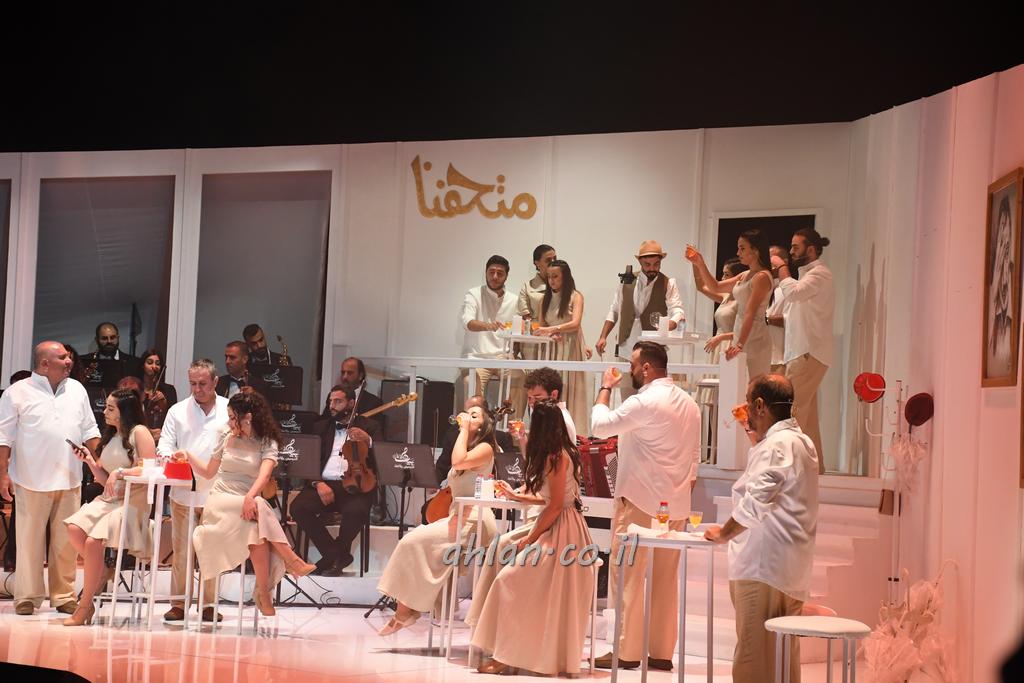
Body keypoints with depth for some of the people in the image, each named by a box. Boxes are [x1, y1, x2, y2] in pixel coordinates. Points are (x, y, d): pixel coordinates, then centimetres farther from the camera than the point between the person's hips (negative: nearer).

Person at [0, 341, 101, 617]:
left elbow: (89, 431, 15)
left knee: (66, 541, 4)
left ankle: (64, 596, 11)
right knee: (30, 539, 0)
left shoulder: (77, 390, 13)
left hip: (69, 480, 4)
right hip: (32, 480, -3)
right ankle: (27, 596, 7)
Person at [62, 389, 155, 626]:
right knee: (74, 528, -23)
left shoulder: (139, 432, -3)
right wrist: (90, 461, 7)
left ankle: (85, 606, -15)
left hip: (133, 502, -7)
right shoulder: (110, 436, 20)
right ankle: (102, 573, -2)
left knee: (93, 541, -27)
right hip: (108, 499, 7)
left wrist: (120, 472, -17)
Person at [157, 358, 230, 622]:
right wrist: (167, 454, -16)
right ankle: (178, 603, 11)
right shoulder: (178, 411, 9)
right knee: (181, 551, 4)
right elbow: (166, 442, 9)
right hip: (183, 492, 1)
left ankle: (209, 604, 13)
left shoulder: (229, 411, 5)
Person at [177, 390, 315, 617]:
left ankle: (263, 591, -31)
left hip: (248, 502, 0)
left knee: (257, 530, -37)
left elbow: (264, 474, -16)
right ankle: (291, 560, -35)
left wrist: (250, 497, -34)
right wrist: (188, 457, 7)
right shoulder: (226, 437, 12)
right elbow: (209, 472, 23)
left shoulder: (267, 443, 4)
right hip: (220, 502, 0)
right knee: (260, 508, -34)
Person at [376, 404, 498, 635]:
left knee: (414, 542, -20)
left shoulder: (485, 448, -3)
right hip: (457, 517, 9)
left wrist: (464, 430, -11)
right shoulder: (466, 447, 25)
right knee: (412, 541, -10)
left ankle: (406, 610, -14)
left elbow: (459, 461, -23)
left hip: (474, 520, -9)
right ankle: (404, 610, -17)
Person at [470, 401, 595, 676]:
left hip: (560, 530, -10)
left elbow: (555, 505, -19)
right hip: (562, 527, 10)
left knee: (512, 579, -11)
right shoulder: (562, 452, 14)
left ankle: (507, 655, -10)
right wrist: (515, 495, 28)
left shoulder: (555, 456, -16)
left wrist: (529, 539, -13)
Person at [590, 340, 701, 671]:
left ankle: (627, 652, -2)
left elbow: (600, 426, -12)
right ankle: (662, 652, 11)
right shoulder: (689, 404, 12)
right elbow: (694, 456, 15)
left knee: (629, 576, -2)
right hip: (676, 504, 8)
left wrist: (606, 388, 2)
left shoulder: (644, 403, -15)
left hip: (640, 501, -8)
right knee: (665, 579, 9)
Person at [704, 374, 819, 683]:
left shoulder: (776, 445, -14)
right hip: (792, 570, 10)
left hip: (764, 566, -10)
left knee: (754, 656, -7)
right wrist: (756, 438, 29)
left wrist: (724, 533, -7)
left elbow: (754, 504, -21)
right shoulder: (801, 442, 17)